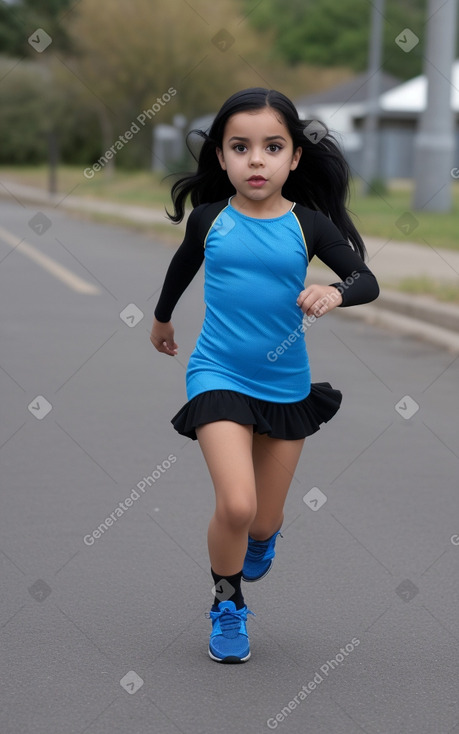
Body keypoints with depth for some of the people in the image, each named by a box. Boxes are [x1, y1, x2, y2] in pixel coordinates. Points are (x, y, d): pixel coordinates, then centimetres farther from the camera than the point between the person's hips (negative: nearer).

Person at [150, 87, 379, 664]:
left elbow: (367, 280, -6)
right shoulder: (209, 220, -4)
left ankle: (262, 536, 51)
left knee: (264, 518, 12)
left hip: (285, 386, 2)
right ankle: (226, 605, 8)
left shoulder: (308, 224, -7)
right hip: (218, 377, -1)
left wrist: (335, 292, -28)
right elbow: (183, 267, 16)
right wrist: (162, 319, 32)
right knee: (236, 504, -19)